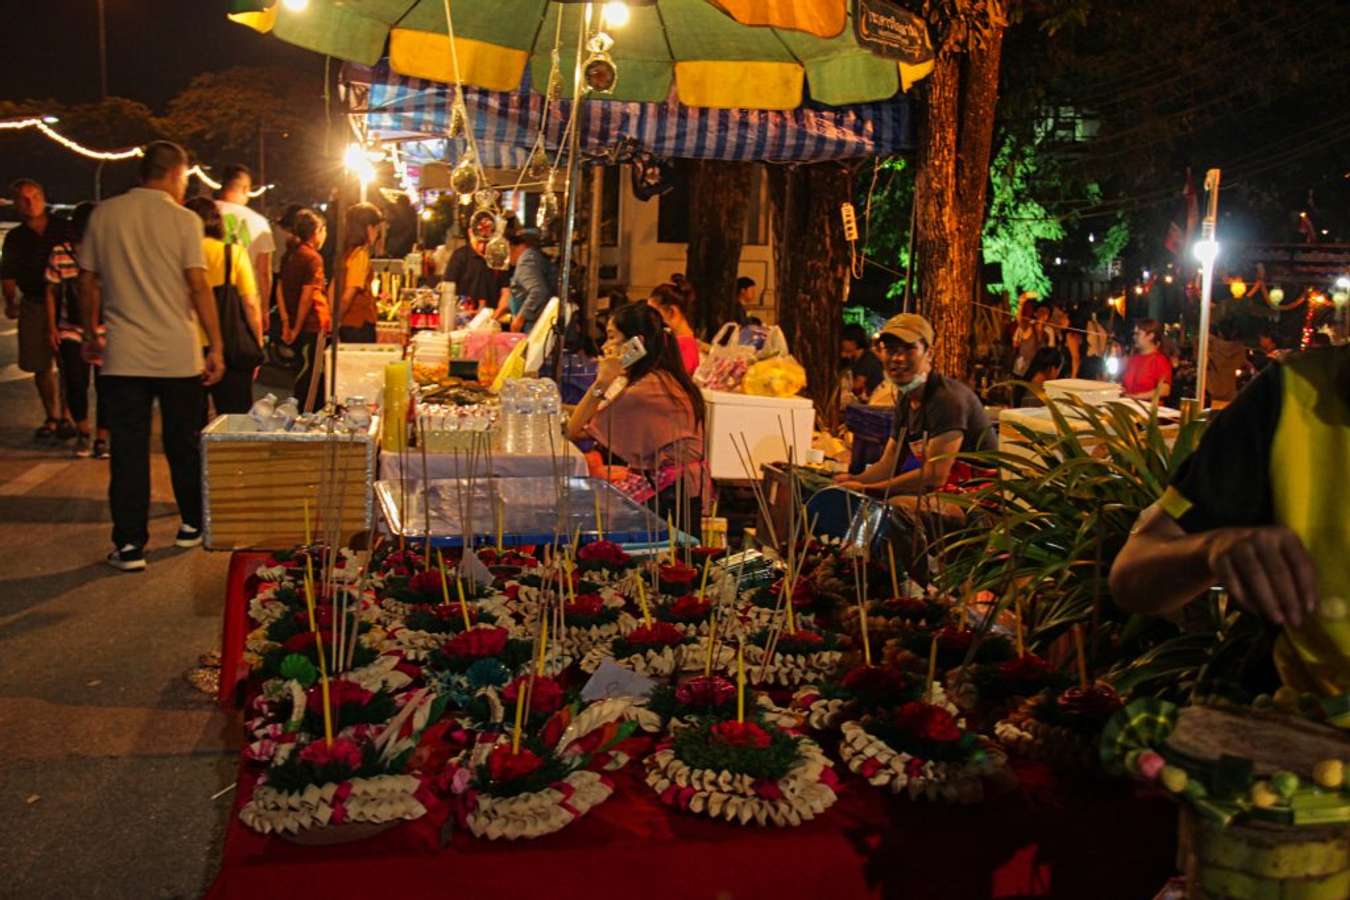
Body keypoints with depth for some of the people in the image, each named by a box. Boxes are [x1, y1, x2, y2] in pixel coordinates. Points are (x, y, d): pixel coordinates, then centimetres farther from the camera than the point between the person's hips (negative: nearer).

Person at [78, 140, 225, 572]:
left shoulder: (104, 215, 4)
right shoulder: (183, 220, -4)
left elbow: (88, 282, 8)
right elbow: (198, 286, -9)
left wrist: (91, 334, 20)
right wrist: (216, 347, -6)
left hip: (123, 356, 2)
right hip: (178, 354, -1)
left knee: (128, 451, 3)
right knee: (184, 445, 13)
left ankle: (129, 544, 3)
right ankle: (192, 524, 26)